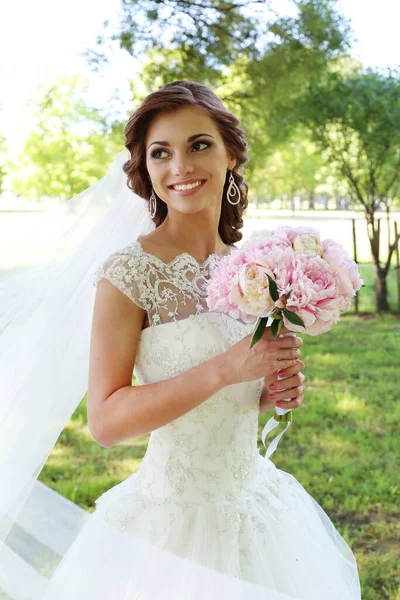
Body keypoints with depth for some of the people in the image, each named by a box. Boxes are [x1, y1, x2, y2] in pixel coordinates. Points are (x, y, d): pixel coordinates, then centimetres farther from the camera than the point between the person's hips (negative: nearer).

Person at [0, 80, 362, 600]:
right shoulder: (130, 272, -18)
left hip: (256, 507, 6)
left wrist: (274, 391, -7)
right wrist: (225, 370, -27)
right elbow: (105, 421, -21)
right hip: (174, 522, -6)